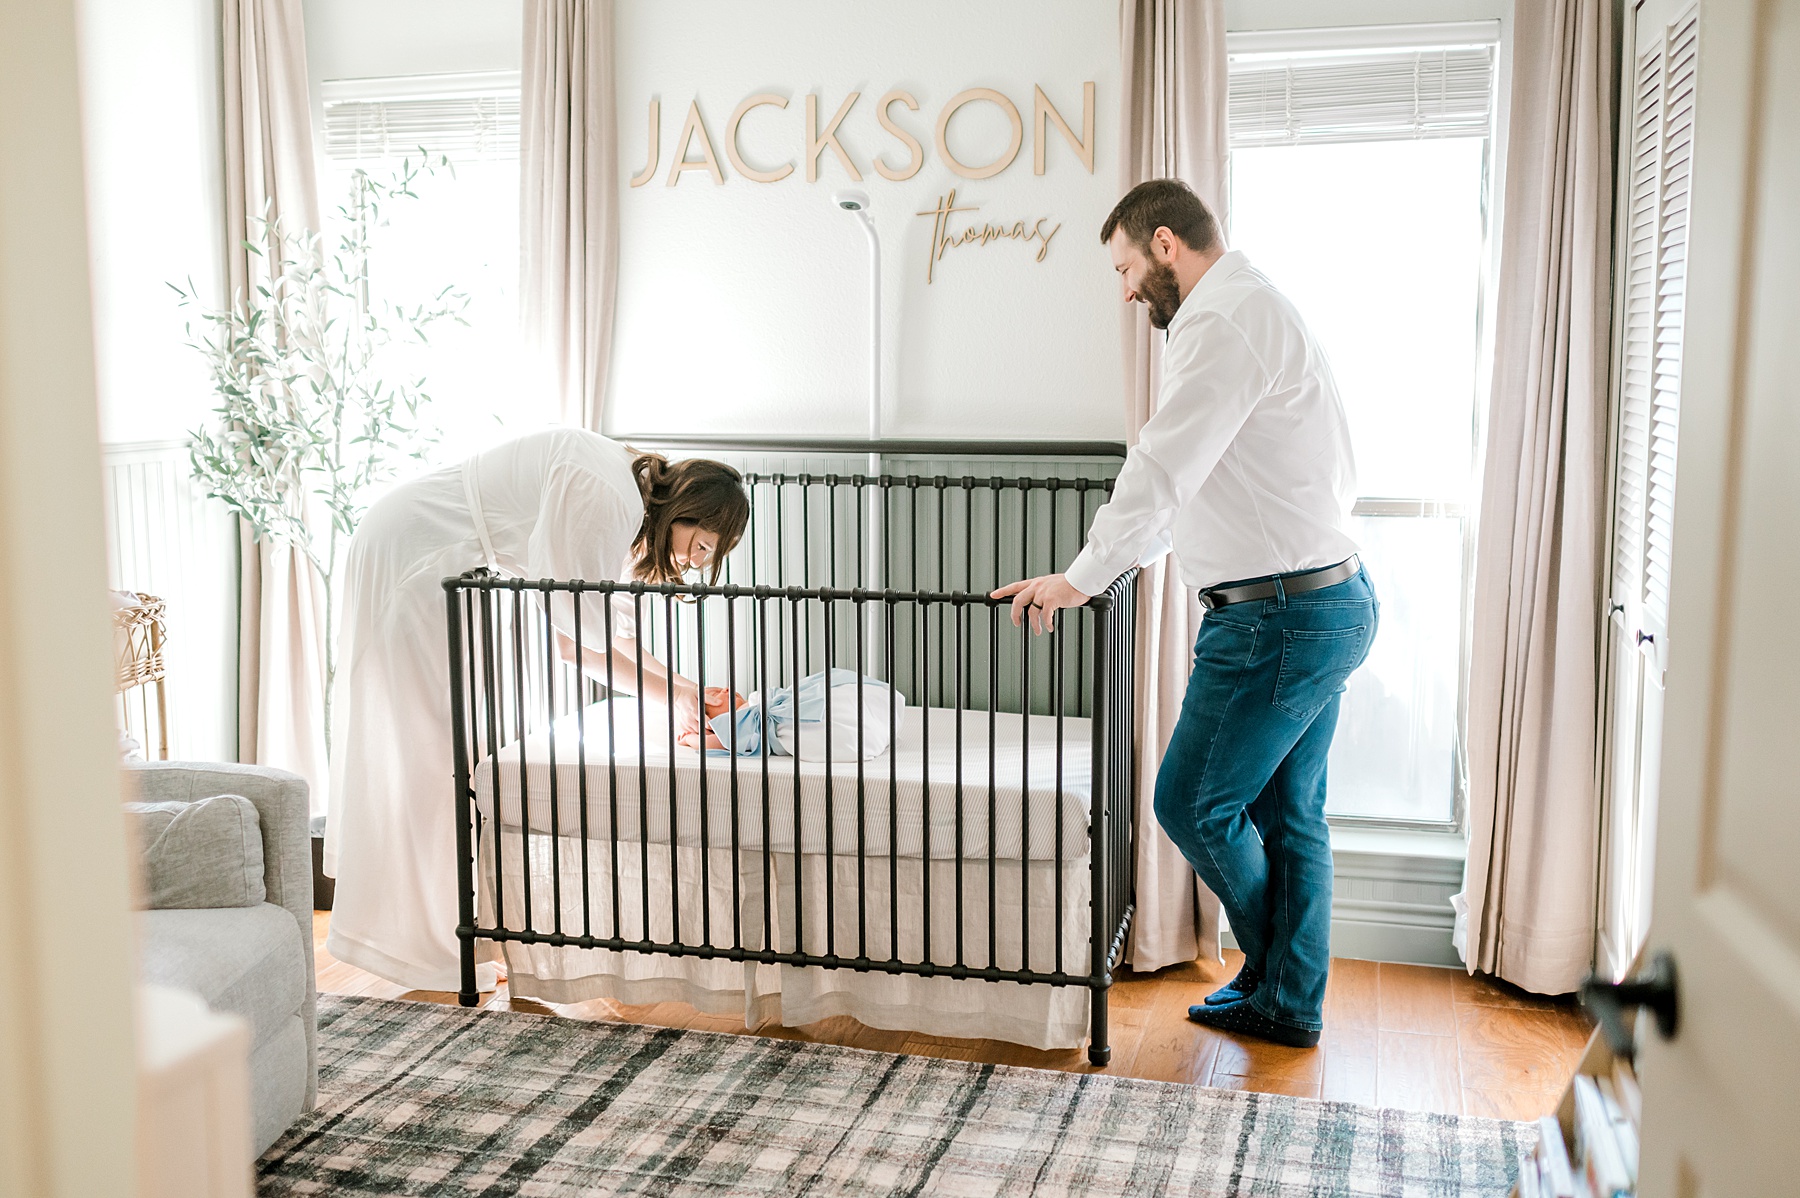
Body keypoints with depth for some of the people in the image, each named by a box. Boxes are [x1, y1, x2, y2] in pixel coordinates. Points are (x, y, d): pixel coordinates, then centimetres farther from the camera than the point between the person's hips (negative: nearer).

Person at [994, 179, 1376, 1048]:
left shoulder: (1224, 321, -15)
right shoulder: (1253, 310, 20)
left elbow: (1163, 470, -21)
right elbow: (1200, 485, 25)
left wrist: (1081, 578, -15)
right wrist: (1125, 552, 27)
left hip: (1278, 614, -10)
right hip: (1330, 601, 10)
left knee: (1194, 803, 1)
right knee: (1287, 814, 15)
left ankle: (1279, 984, 22)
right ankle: (1287, 1003, 26)